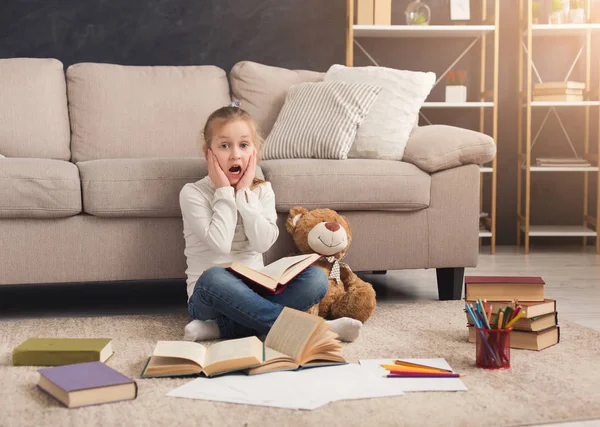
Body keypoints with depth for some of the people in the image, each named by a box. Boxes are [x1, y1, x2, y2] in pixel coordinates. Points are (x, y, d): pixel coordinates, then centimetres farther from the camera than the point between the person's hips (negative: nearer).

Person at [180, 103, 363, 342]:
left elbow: (262, 243, -10)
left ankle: (220, 328, -29)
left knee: (315, 277, -20)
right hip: (208, 296, -4)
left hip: (254, 290, 4)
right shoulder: (193, 193, -5)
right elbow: (220, 243, -18)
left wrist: (244, 193, -10)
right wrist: (224, 192, -12)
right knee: (213, 278, -39)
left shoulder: (261, 190, 7)